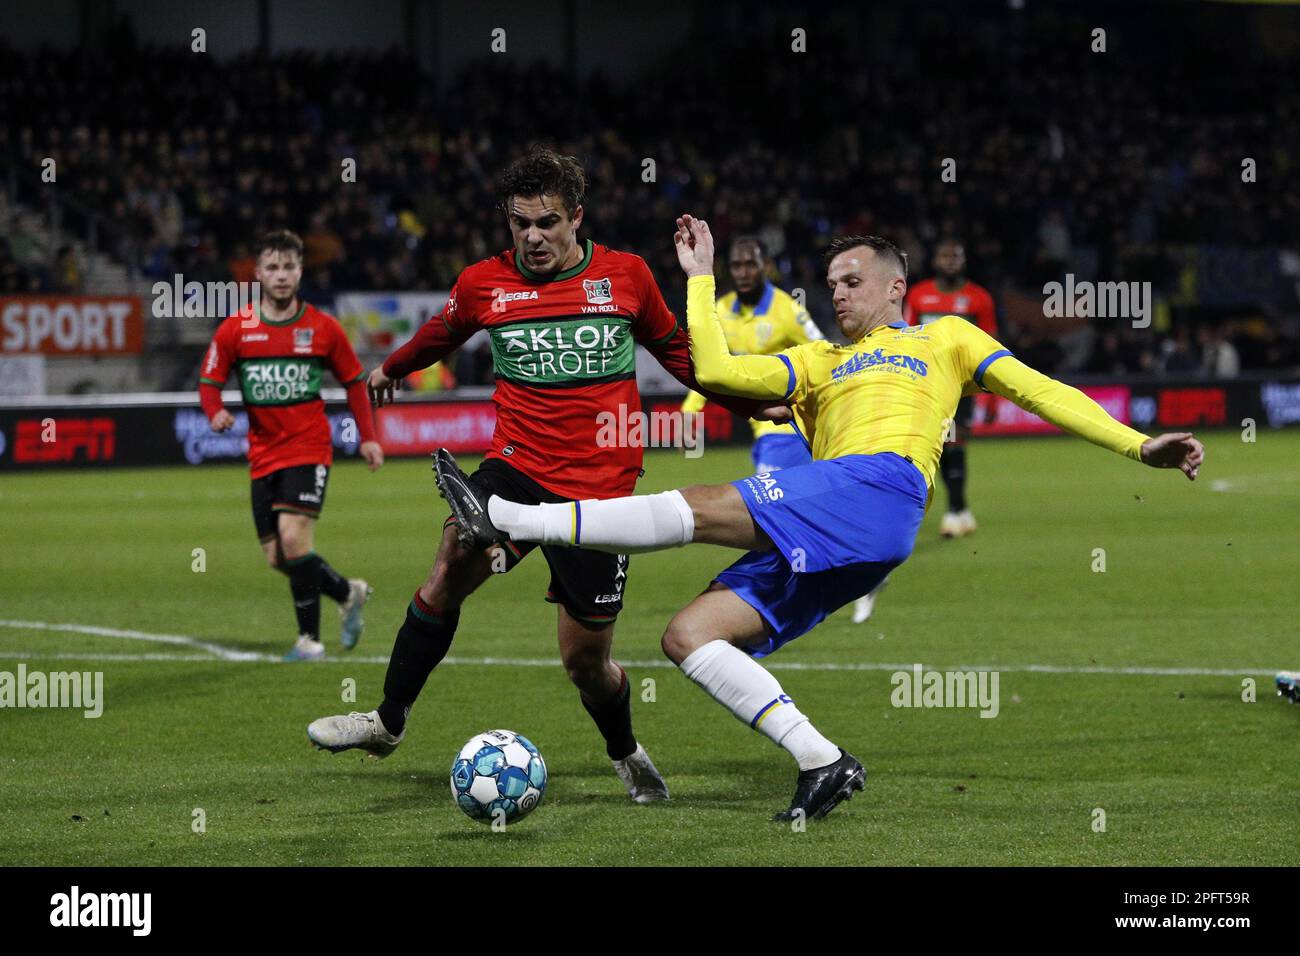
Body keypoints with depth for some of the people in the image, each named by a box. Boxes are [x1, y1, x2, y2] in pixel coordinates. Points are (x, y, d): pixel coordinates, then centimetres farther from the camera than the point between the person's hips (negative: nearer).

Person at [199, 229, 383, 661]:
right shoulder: (236, 329, 1)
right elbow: (209, 380, 4)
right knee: (277, 558, 3)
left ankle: (310, 638, -9)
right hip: (263, 456, 3)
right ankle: (349, 593, 30)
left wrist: (367, 436, 8)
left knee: (294, 537, -21)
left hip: (309, 450, -3)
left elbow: (354, 381, 11)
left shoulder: (323, 328, 0)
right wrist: (216, 412, -17)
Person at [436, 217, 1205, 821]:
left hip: (881, 482, -7)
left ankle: (508, 520, -25)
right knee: (688, 634, -10)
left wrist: (1138, 445, 5)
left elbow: (1038, 390, 16)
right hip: (818, 549, 7)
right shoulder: (817, 362, 36)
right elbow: (716, 370, 27)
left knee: (702, 510, -22)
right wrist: (700, 277, 31)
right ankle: (822, 763, -17)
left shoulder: (945, 337, 23)